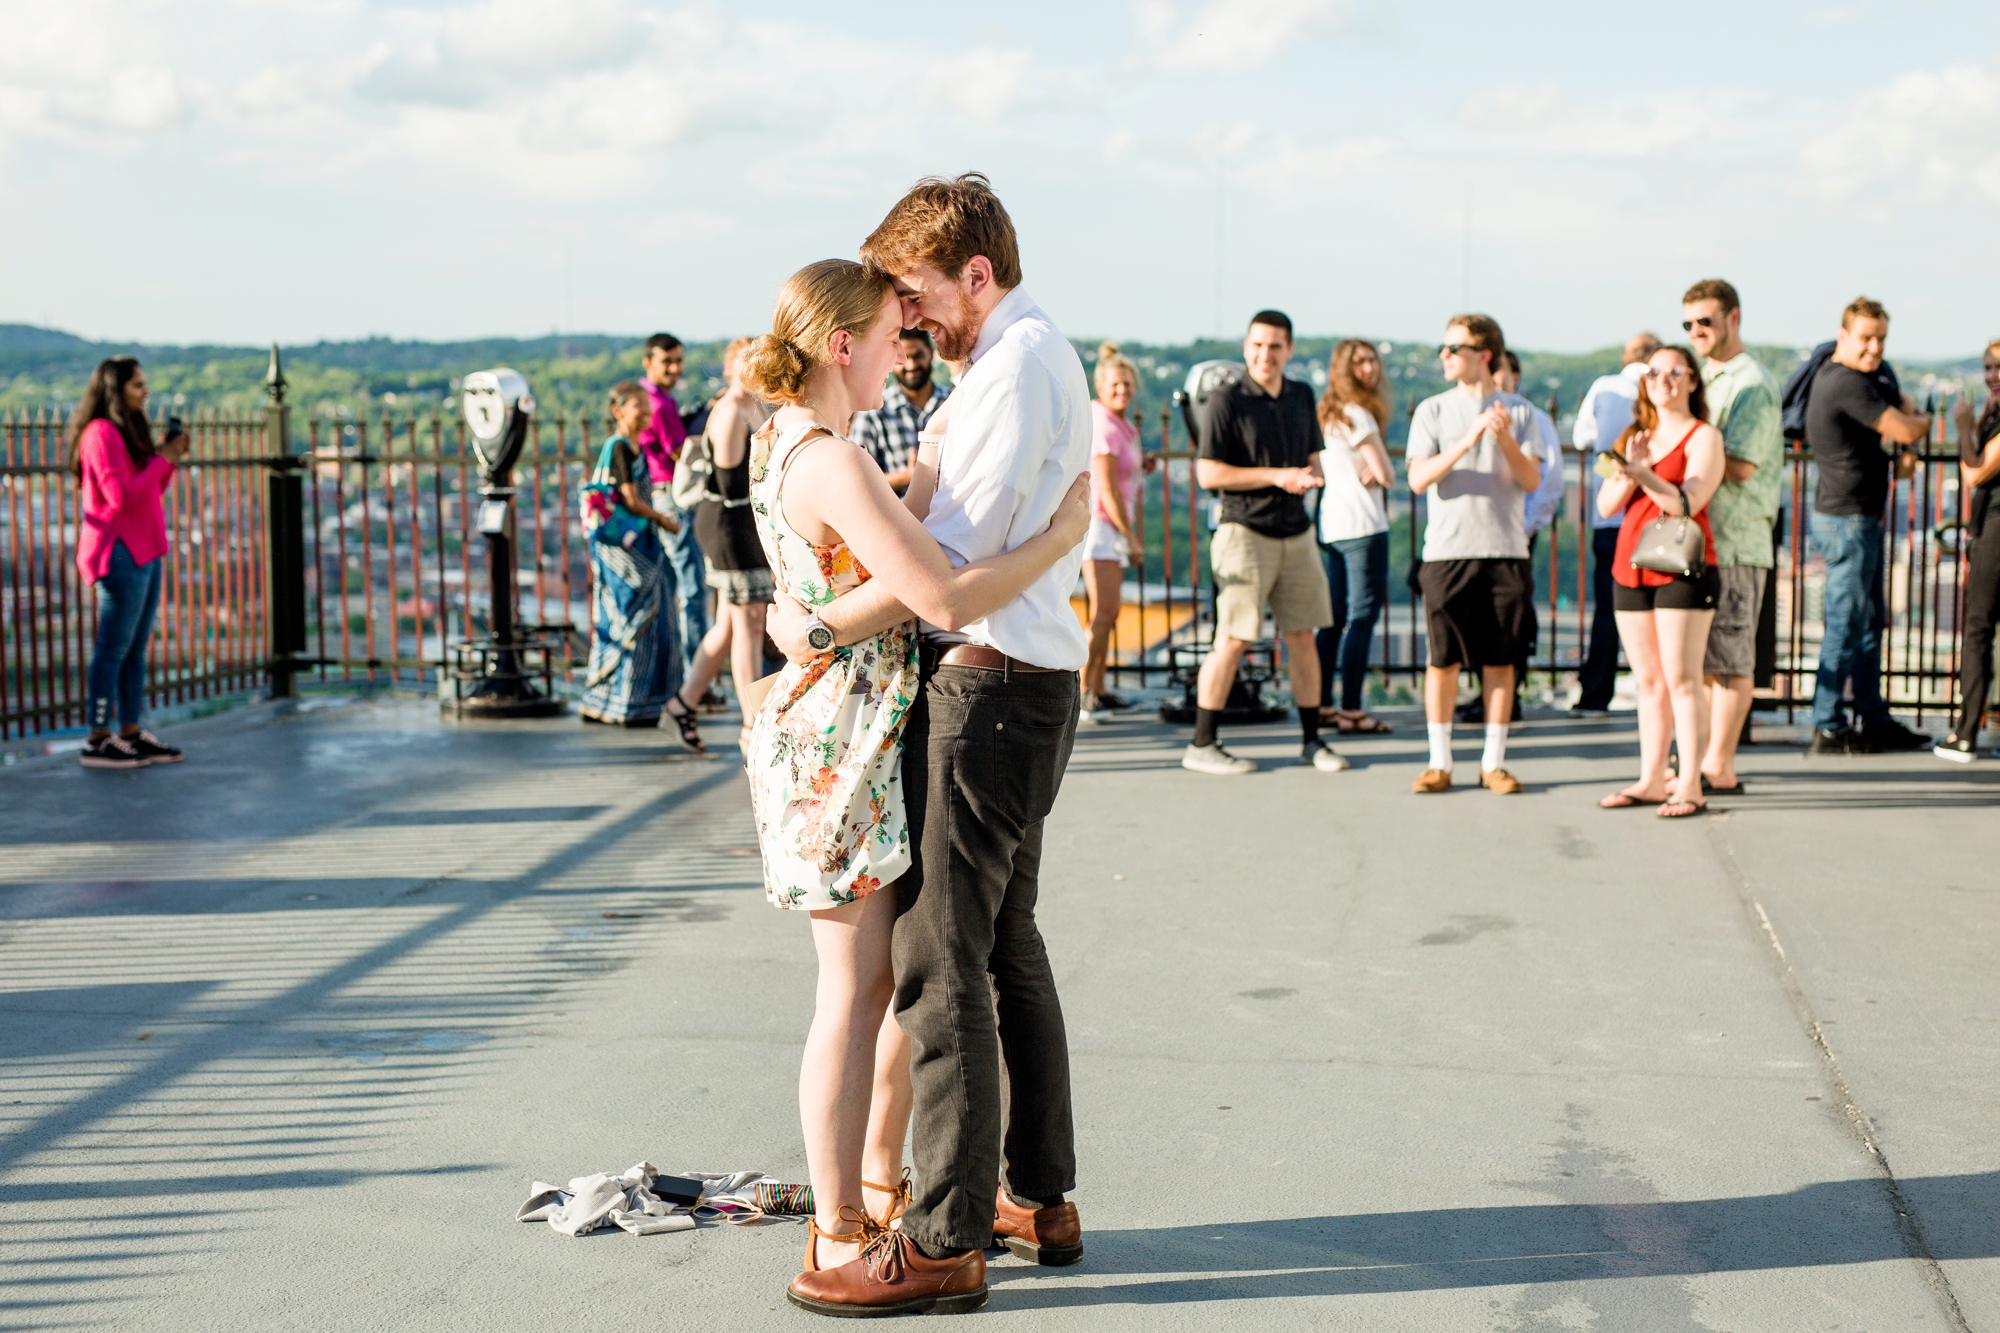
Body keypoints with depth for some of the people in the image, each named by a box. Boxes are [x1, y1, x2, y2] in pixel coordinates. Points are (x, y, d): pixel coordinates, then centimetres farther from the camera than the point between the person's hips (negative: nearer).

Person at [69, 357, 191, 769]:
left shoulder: (128, 431, 19)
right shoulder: (101, 433, -12)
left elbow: (148, 491, 22)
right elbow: (122, 496, -20)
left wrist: (169, 458, 7)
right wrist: (163, 460, -12)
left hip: (145, 552, 10)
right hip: (120, 552, -10)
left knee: (135, 649, 11)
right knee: (113, 649, -7)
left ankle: (132, 733, 15)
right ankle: (97, 740, -4)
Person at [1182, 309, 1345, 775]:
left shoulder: (1302, 397, 12)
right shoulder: (1226, 403, -7)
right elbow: (1208, 474, -12)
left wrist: (1309, 478, -4)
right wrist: (1276, 477, -15)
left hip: (1297, 532, 6)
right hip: (1247, 532, -6)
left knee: (1303, 636, 9)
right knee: (1232, 640, -5)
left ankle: (1312, 739, 19)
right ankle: (1201, 745, 2)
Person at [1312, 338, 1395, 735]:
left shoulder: (1327, 413, 16)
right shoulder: (1357, 414, -11)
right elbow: (1387, 475, -13)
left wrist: (1368, 471, 4)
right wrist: (1378, 471, 8)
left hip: (1329, 524, 9)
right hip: (1362, 526, -9)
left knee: (1334, 617, 12)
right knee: (1363, 616, -7)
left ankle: (1322, 705, 14)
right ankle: (1351, 709, -8)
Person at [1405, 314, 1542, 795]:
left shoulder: (1519, 411, 7)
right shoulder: (1432, 411, 7)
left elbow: (1532, 481, 0)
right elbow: (1418, 479, -6)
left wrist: (1506, 440, -16)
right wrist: (1467, 441, -17)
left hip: (1506, 551, 1)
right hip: (1447, 550, 0)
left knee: (1501, 660, 3)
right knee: (1443, 659, -1)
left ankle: (1494, 762, 11)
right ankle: (1439, 763, 8)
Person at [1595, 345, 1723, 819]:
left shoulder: (1704, 437, -1)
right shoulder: (1634, 436, 17)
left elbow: (1686, 503, -15)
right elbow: (1606, 505, 7)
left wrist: (1643, 476, -27)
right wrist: (1629, 471, -10)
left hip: (1682, 569, -6)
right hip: (1630, 570, 6)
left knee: (1681, 679, -10)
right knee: (1647, 681, 8)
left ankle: (1690, 787, -9)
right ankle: (1651, 781, 12)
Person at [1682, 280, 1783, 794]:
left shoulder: (1753, 384, -8)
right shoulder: (1703, 379, 20)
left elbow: (1740, 466, -18)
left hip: (1736, 543, -9)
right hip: (1696, 538, 9)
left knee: (1729, 660, -4)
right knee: (1698, 660, 11)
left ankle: (1720, 768, -1)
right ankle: (1698, 763, 16)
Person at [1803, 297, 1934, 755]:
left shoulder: (1839, 376, 15)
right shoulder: (1848, 384, -19)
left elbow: (1895, 410, 24)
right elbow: (1906, 429, -20)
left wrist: (1906, 448, 5)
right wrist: (1921, 420, 3)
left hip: (1862, 519, 11)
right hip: (1848, 520, -11)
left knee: (1870, 622, 15)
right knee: (1846, 625, -7)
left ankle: (1874, 720, 22)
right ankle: (1828, 730, -3)